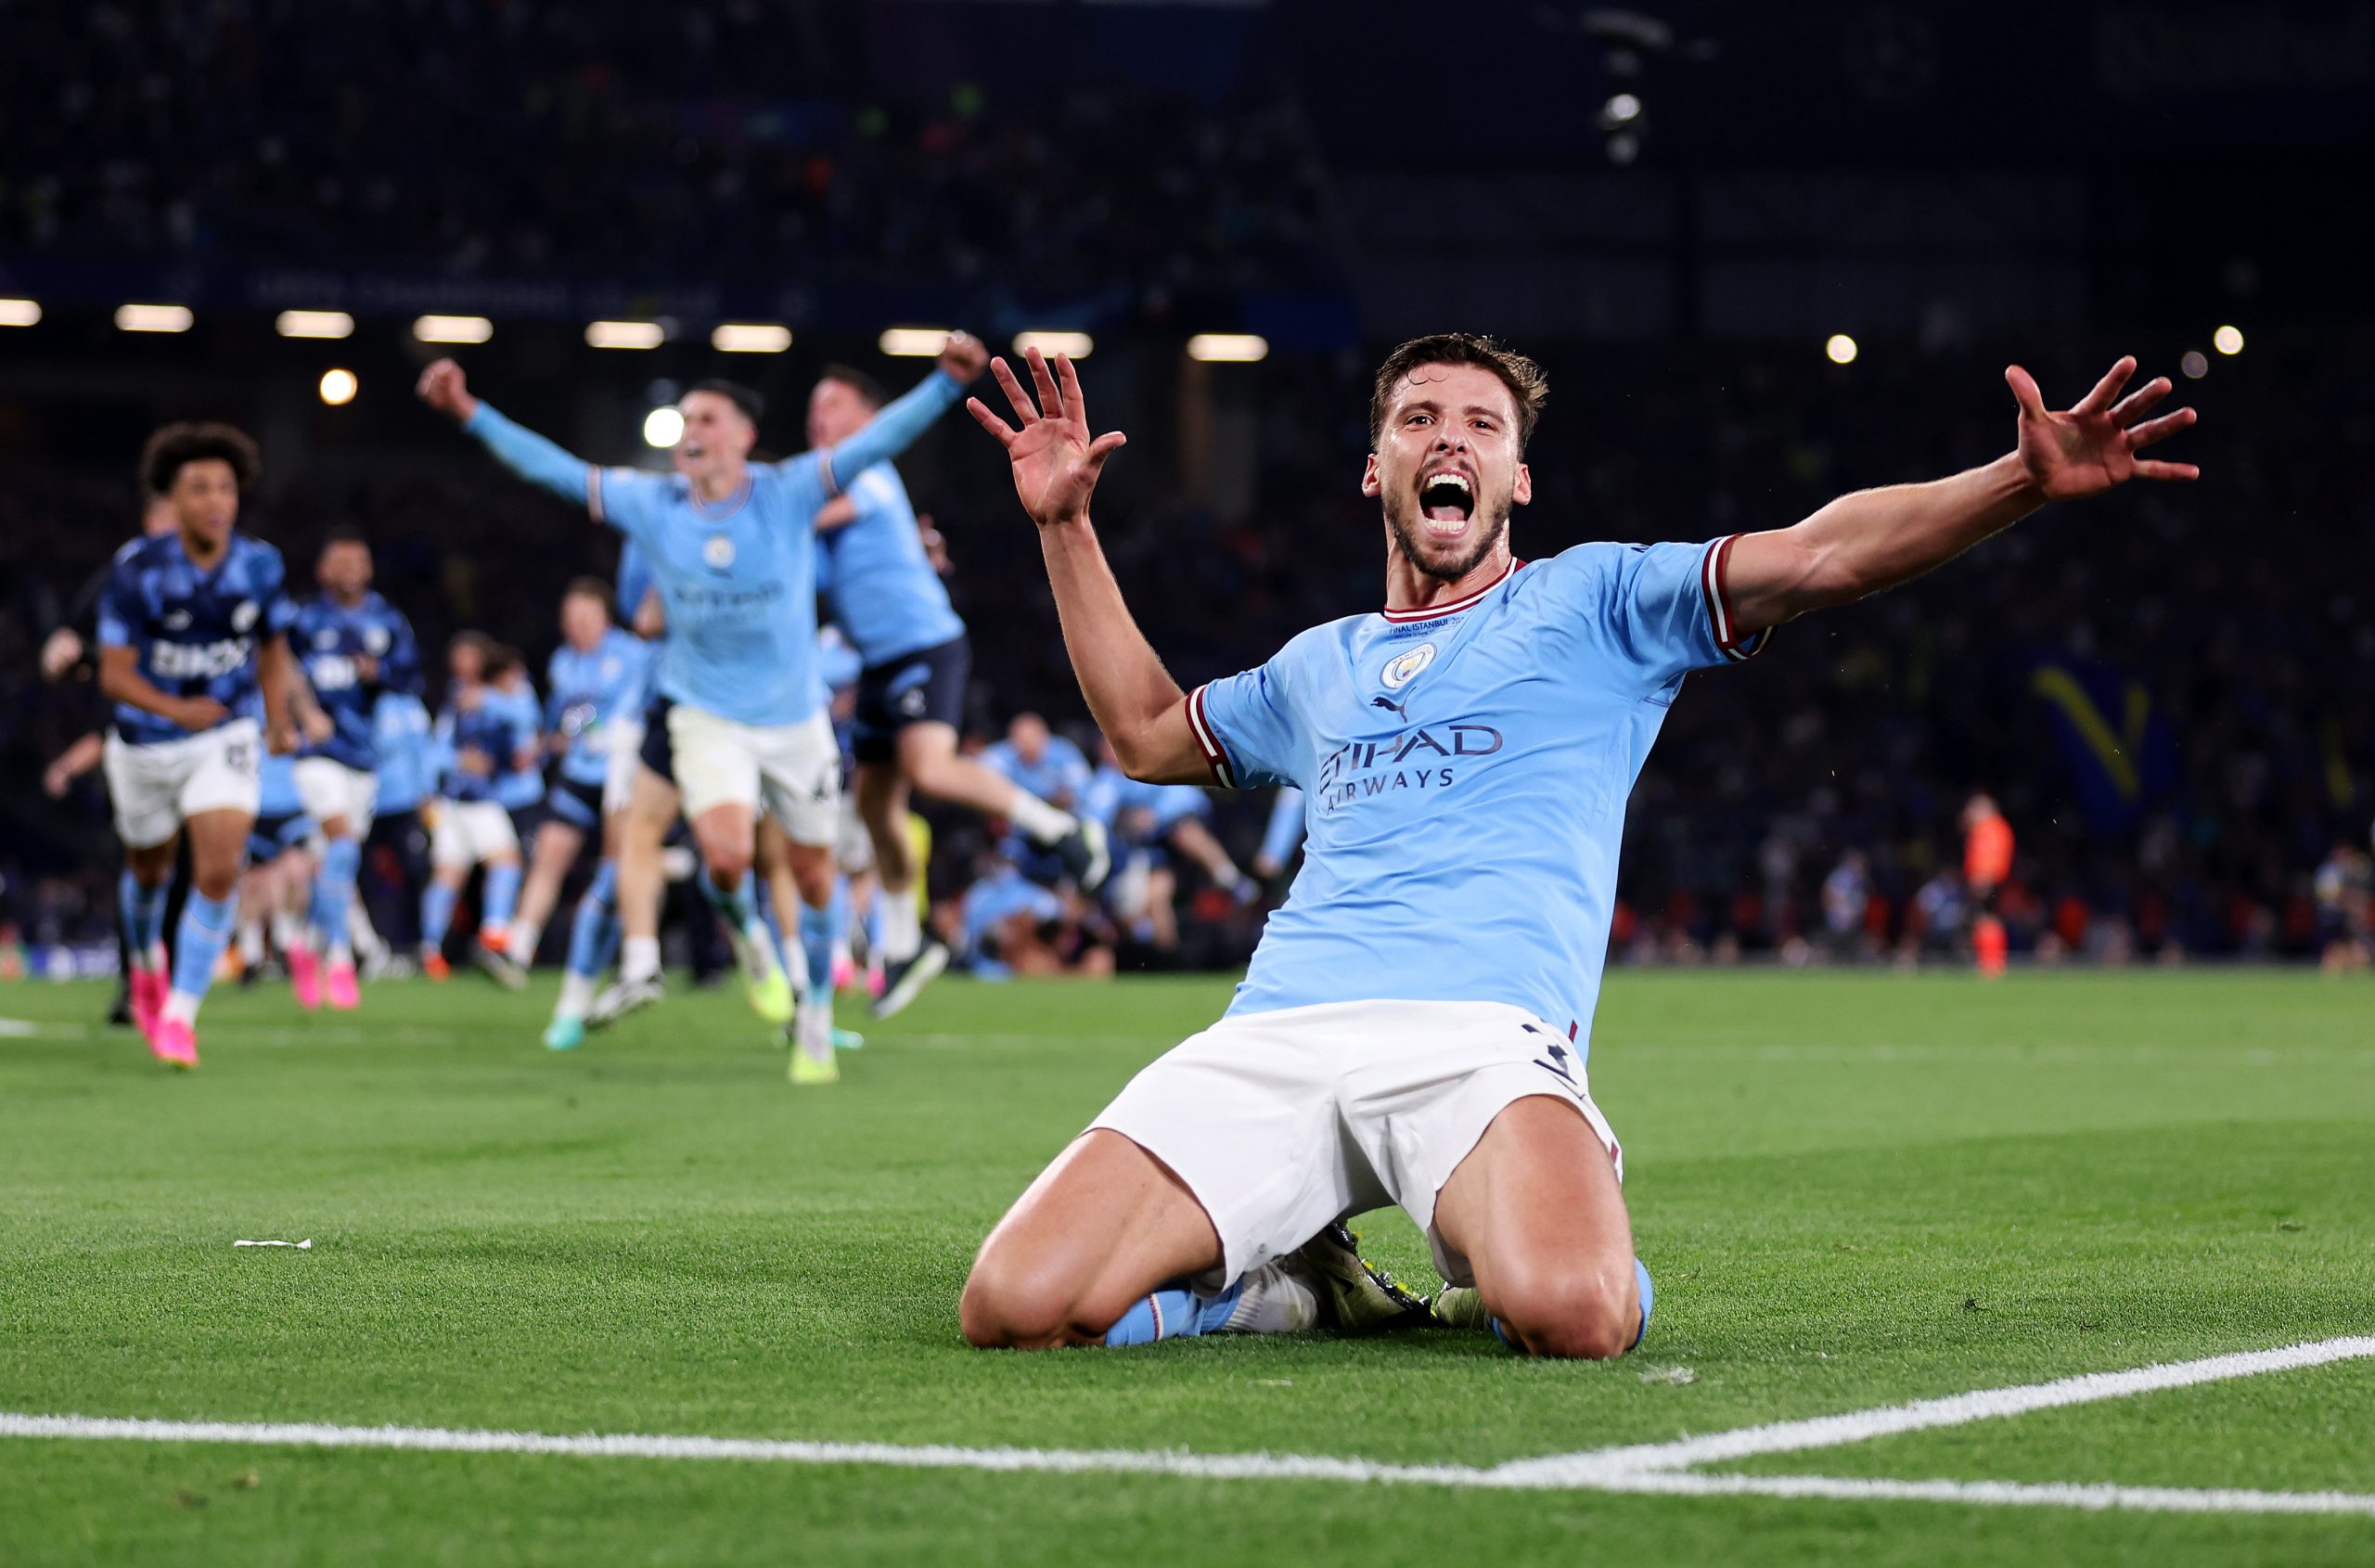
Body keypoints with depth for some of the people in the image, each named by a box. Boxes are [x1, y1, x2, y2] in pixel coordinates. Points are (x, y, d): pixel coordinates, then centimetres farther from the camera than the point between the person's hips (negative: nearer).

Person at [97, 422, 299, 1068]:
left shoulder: (261, 565, -10)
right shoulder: (138, 569, -19)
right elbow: (115, 674, -20)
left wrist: (279, 719, 4)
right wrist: (176, 709, -35)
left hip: (226, 737, 0)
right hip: (146, 743, 0)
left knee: (220, 872, -18)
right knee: (150, 870, 20)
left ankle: (179, 1015, -9)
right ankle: (147, 964, 52)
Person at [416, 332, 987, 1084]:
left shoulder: (789, 493, -12)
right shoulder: (650, 504, -6)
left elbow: (880, 439, -19)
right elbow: (553, 467, -1)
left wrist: (947, 382, -33)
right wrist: (471, 413, -4)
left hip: (795, 718, 0)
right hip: (706, 717, 0)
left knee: (813, 873, 8)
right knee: (727, 855, -24)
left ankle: (817, 1021, 28)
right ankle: (748, 936, 11)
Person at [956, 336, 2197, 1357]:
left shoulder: (1592, 600, 19)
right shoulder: (1320, 666, 32)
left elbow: (1817, 554, 7)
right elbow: (1145, 731, 48)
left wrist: (2027, 479, -8)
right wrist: (1064, 523, 43)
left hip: (1484, 1034, -4)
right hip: (1270, 1038, 4)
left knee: (1572, 1317, -38)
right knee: (1015, 1309, -20)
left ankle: (1499, 1271, 1)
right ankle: (1300, 1285, 9)